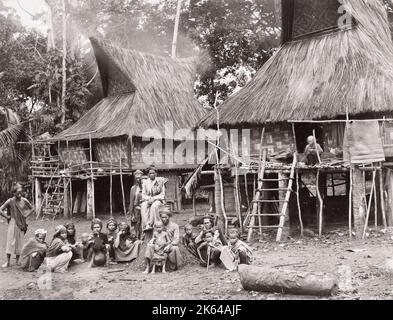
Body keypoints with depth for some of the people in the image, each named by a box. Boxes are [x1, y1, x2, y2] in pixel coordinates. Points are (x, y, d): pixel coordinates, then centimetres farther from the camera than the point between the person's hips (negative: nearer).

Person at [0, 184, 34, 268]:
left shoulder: (24, 200, -2)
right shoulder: (10, 201, -9)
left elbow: (31, 208, 13)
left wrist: (26, 215, 3)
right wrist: (7, 216, -6)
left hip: (21, 223, 2)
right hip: (13, 223, -2)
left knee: (20, 241, 6)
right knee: (10, 241, -4)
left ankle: (17, 261, 16)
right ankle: (8, 262, 2)